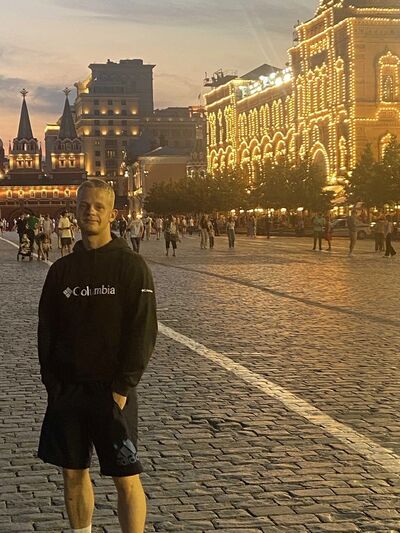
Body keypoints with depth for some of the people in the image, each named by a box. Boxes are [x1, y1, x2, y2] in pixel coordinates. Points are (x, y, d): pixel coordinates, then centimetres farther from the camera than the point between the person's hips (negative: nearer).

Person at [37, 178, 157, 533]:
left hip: (112, 393, -4)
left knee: (126, 478, -1)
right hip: (67, 392, 4)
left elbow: (144, 332, -9)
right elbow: (46, 331, 10)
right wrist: (53, 384, 0)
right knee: (73, 474, 11)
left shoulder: (131, 266, -5)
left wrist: (123, 388, -14)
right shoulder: (62, 270, 7)